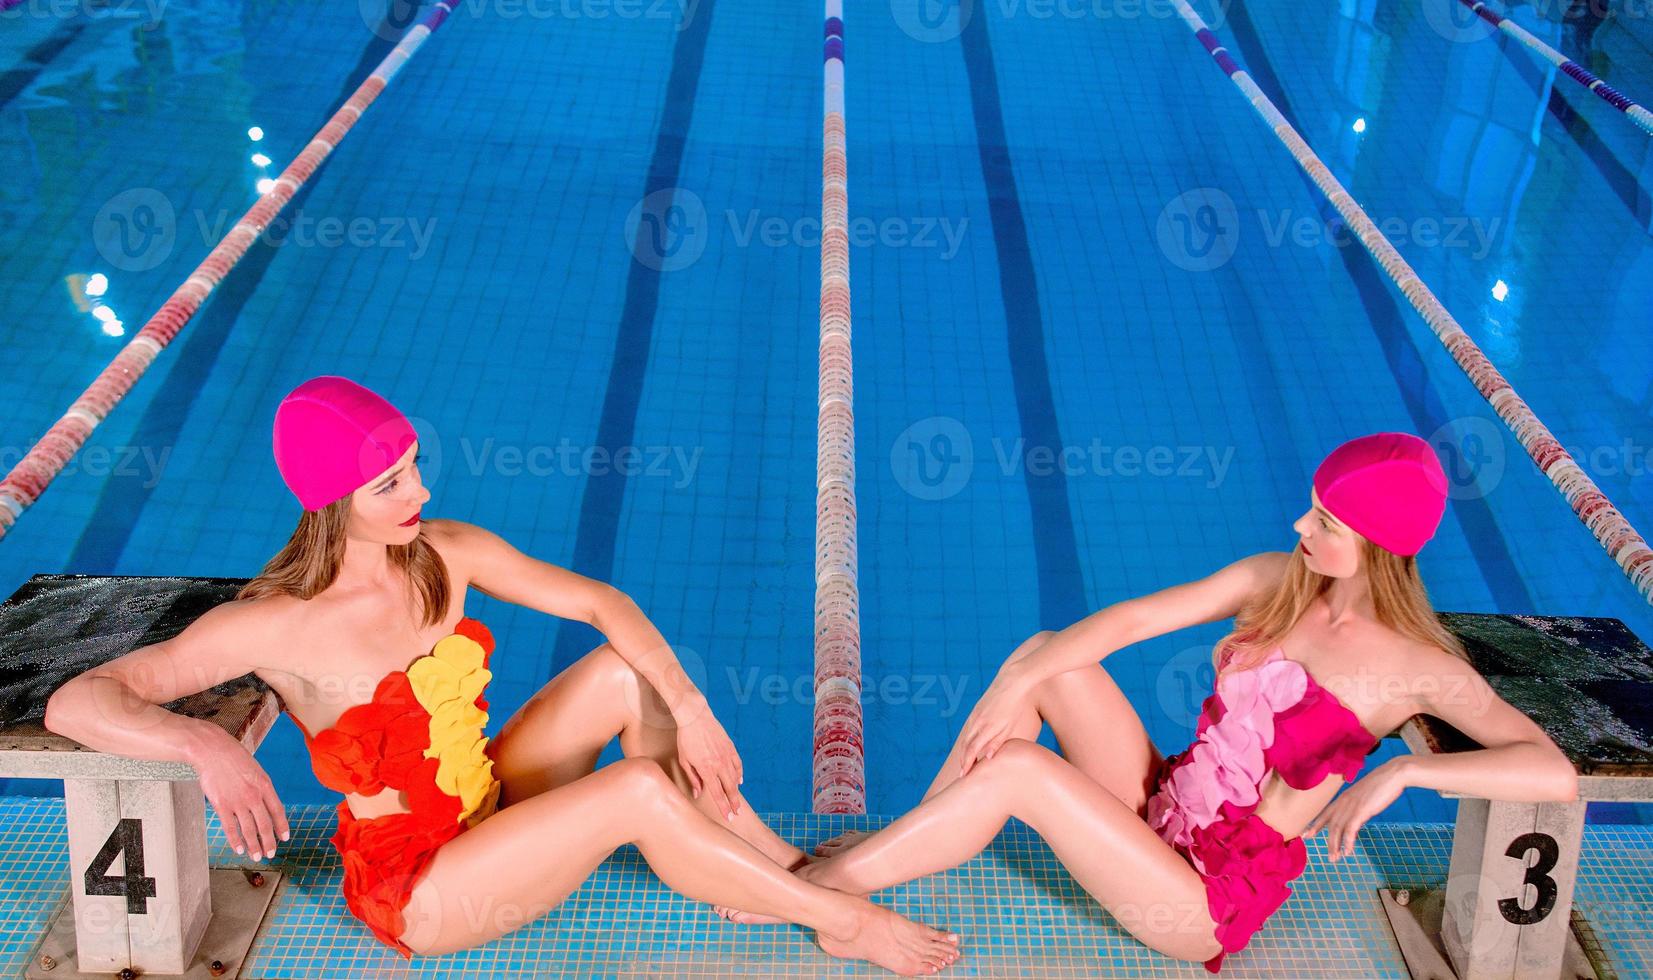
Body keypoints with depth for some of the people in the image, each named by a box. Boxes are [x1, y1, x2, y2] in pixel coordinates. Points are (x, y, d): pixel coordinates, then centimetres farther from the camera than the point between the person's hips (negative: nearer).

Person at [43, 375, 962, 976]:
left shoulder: (450, 553, -9)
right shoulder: (274, 625, -23)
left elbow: (602, 602, -5)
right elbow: (76, 703, -26)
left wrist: (687, 705, -17)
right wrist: (209, 746, -44)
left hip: (490, 807, 6)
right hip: (413, 886, -6)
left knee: (631, 672, -13)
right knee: (641, 791, -24)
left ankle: (784, 863, -3)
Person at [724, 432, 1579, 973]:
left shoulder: (1421, 669, -15)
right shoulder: (1276, 582, 0)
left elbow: (1555, 772, -24)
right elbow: (1133, 619, -3)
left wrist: (1398, 772, -33)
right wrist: (1018, 681, -14)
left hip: (1213, 898, -6)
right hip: (1159, 811, 6)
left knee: (1015, 768, -23)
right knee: (1044, 654, -12)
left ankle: (821, 885, -5)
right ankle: (905, 847, -2)